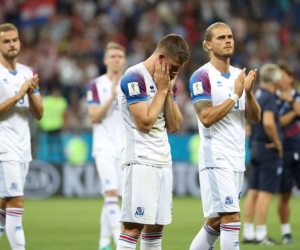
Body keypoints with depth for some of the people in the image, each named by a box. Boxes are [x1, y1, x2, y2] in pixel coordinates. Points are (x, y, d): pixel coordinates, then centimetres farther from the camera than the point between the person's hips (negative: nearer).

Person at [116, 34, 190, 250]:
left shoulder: (168, 81, 14)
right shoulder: (135, 77, -12)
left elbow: (174, 126, 10)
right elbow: (145, 122, -17)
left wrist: (169, 91, 1)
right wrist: (161, 90, -9)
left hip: (163, 161, 8)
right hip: (141, 161, -8)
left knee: (156, 224, 8)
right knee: (134, 225, -11)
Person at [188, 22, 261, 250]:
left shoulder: (240, 76, 14)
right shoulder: (202, 76, -8)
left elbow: (255, 118, 8)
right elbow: (206, 117, -18)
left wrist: (248, 92, -10)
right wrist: (235, 96, -17)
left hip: (238, 158, 8)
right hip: (216, 157, -8)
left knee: (216, 222, 12)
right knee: (232, 218, -15)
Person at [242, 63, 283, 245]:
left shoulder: (256, 96, 10)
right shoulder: (269, 98, -17)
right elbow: (268, 122, -32)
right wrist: (276, 142, -18)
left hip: (256, 147, 9)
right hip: (270, 150, -9)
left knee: (253, 191, 10)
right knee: (266, 193, -5)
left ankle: (248, 232, 13)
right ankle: (261, 235, -4)